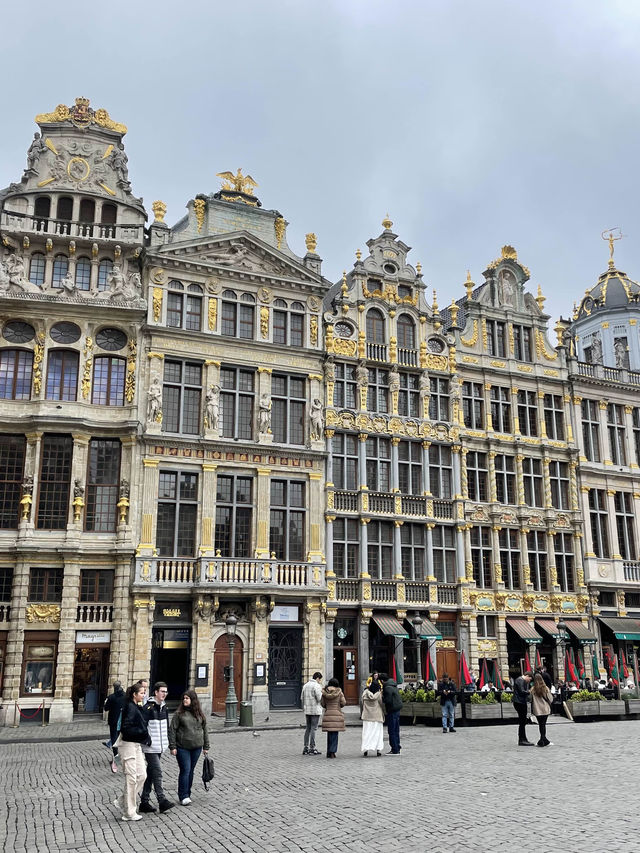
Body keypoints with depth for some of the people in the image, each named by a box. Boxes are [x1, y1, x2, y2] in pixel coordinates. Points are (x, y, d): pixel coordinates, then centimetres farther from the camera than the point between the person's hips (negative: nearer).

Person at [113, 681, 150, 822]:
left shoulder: (138, 708, 12)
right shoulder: (130, 708, -16)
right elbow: (126, 728, -24)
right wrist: (143, 732, -18)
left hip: (137, 745, 9)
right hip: (128, 745, -9)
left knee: (142, 775, 8)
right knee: (131, 778, -3)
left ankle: (122, 801, 20)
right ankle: (129, 813, 7)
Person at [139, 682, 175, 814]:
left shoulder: (164, 708, 13)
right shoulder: (148, 708, -13)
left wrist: (167, 741, 16)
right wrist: (147, 741, -17)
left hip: (160, 747, 8)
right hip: (150, 748, -8)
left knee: (150, 774, 12)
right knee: (157, 772, -11)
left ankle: (144, 802, 18)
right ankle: (162, 800, -10)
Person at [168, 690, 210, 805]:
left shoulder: (200, 714, 6)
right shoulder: (179, 714, -4)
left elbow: (204, 730, 13)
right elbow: (172, 730, -4)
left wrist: (206, 746, 12)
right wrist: (172, 747, -9)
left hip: (196, 748, 3)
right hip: (182, 748, -3)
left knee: (191, 771, 10)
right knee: (185, 770, -6)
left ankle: (188, 794, 21)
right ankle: (183, 796, 0)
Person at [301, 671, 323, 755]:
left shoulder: (305, 685, 12)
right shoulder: (316, 686, -12)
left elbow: (302, 697, 13)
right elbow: (319, 698, -17)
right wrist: (321, 691, 0)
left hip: (307, 710, 7)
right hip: (315, 710, -7)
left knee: (308, 728, 14)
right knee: (314, 728, -3)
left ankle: (305, 748, 15)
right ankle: (312, 748, -2)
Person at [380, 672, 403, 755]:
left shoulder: (388, 688, -18)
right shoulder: (393, 685, 12)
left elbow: (388, 701, -23)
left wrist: (381, 697, -8)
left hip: (392, 711, -10)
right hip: (397, 709, 10)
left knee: (392, 731, -3)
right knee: (396, 730, 16)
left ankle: (395, 750, -1)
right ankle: (397, 748, 21)